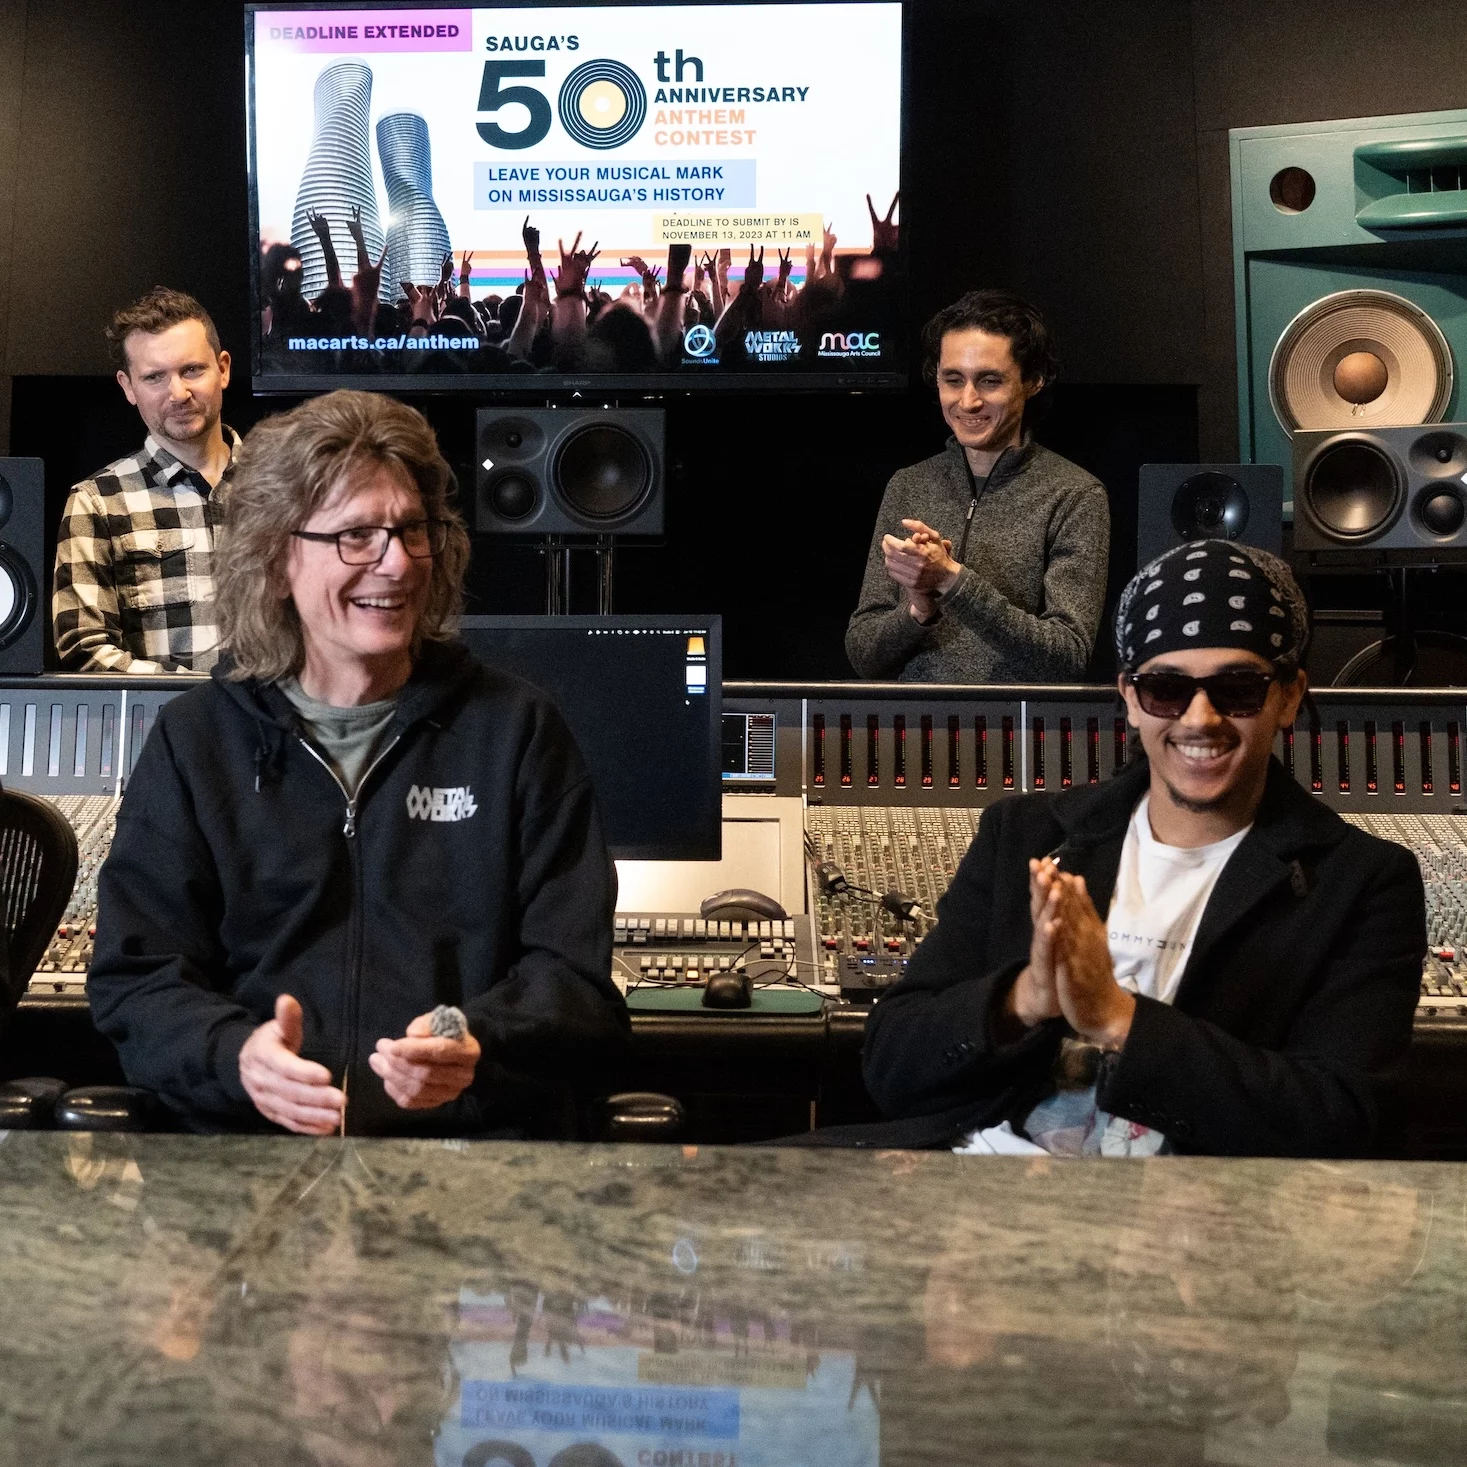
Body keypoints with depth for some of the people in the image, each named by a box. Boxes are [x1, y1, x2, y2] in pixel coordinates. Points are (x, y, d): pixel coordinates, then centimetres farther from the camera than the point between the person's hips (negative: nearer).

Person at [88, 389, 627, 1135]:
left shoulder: (515, 729, 9)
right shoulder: (194, 739, 11)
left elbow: (573, 976, 4)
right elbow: (137, 976, 7)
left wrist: (474, 1049, -18)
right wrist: (237, 1056, -15)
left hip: (471, 1132, 0)